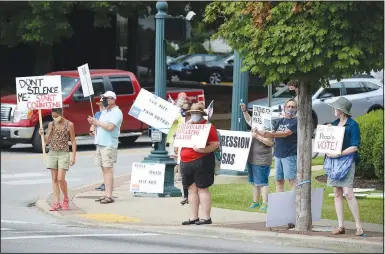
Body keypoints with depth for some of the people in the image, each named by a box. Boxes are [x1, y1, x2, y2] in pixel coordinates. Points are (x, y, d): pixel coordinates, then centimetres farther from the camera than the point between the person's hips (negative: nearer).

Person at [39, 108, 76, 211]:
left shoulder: (69, 125, -3)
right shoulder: (51, 125, 7)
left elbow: (73, 141, 0)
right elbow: (48, 141, 9)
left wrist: (73, 156, -4)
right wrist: (42, 134, -11)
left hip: (64, 154, -4)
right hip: (52, 153, 4)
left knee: (60, 178, -13)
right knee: (54, 179, 2)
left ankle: (66, 199, 9)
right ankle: (57, 203, 3)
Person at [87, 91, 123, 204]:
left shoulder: (116, 113, -9)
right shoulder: (104, 112, 19)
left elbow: (110, 127, -21)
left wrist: (97, 122, -12)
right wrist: (94, 123, 2)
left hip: (109, 145, -9)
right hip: (100, 144, 9)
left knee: (108, 169, -11)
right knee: (104, 169, 9)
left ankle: (109, 196, -12)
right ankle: (106, 194, 11)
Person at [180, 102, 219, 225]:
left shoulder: (208, 126, -3)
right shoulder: (188, 126, 18)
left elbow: (215, 144, -10)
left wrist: (202, 150, -24)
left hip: (201, 161, -7)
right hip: (186, 162, 7)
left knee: (202, 189, -7)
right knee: (192, 189, 8)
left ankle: (206, 217, -4)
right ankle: (193, 217, 12)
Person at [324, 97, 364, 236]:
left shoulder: (352, 125, -8)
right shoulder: (335, 123, 14)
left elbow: (355, 146, -13)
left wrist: (339, 154, -18)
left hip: (346, 160, -7)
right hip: (333, 161, 7)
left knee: (348, 193, -14)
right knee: (337, 193, 5)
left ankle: (359, 226, -9)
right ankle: (340, 226, 9)